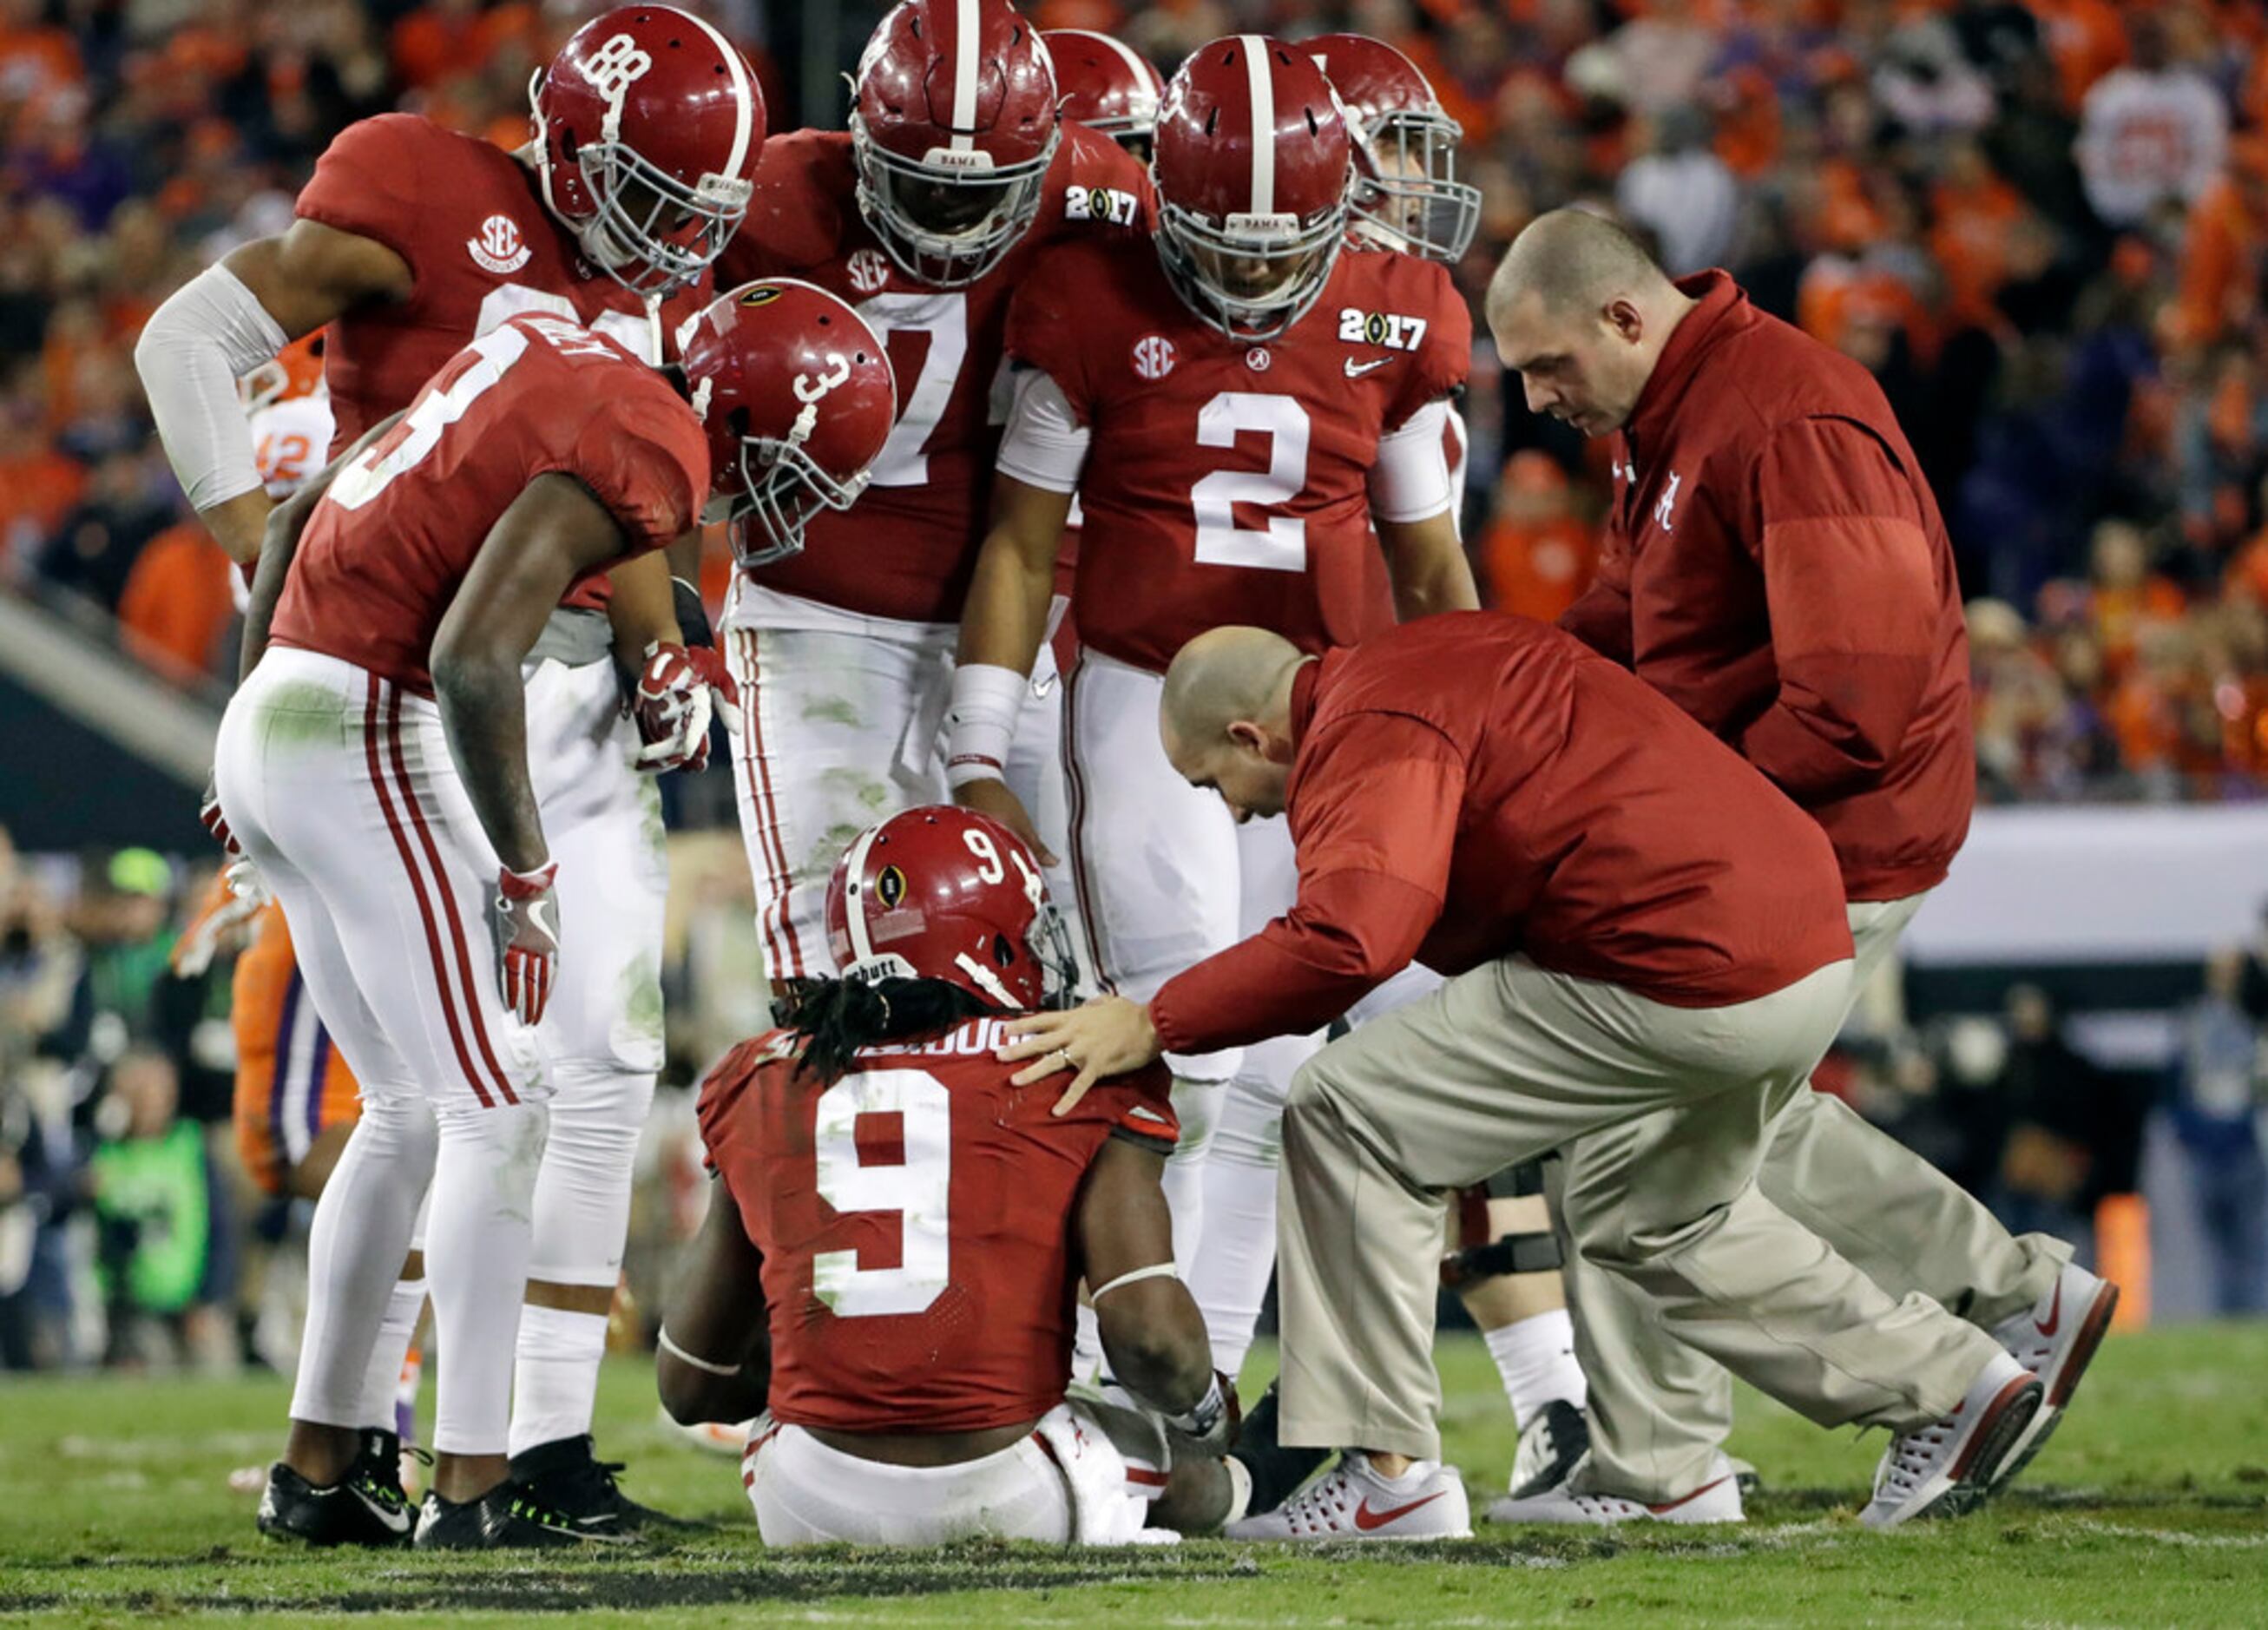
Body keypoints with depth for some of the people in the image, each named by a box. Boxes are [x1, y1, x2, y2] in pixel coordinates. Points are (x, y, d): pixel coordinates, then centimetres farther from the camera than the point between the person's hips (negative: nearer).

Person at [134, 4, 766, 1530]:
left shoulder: (656, 290, 13)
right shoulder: (429, 206, -8)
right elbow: (190, 340, -7)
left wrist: (667, 653, 5)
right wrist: (270, 566, -12)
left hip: (579, 698, 7)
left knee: (608, 1058, 3)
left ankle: (552, 1434, 9)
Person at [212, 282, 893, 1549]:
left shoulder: (568, 365, 15)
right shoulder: (643, 456, -14)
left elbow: (298, 519, 20)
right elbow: (474, 661, -23)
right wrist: (525, 877, -13)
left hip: (264, 724, 9)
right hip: (366, 739, -9)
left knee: (412, 1110, 17)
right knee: (501, 1104, -4)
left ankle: (322, 1467, 20)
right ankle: (472, 1487, -6)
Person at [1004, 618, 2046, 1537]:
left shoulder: (1367, 734, -10)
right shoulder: (1428, 662, 22)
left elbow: (1351, 937, -26)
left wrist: (1157, 1023, -18)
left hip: (1686, 984, -10)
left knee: (1347, 1123, -3)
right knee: (1654, 1217, 33)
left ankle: (1390, 1473, -1)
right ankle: (1950, 1387, 36)